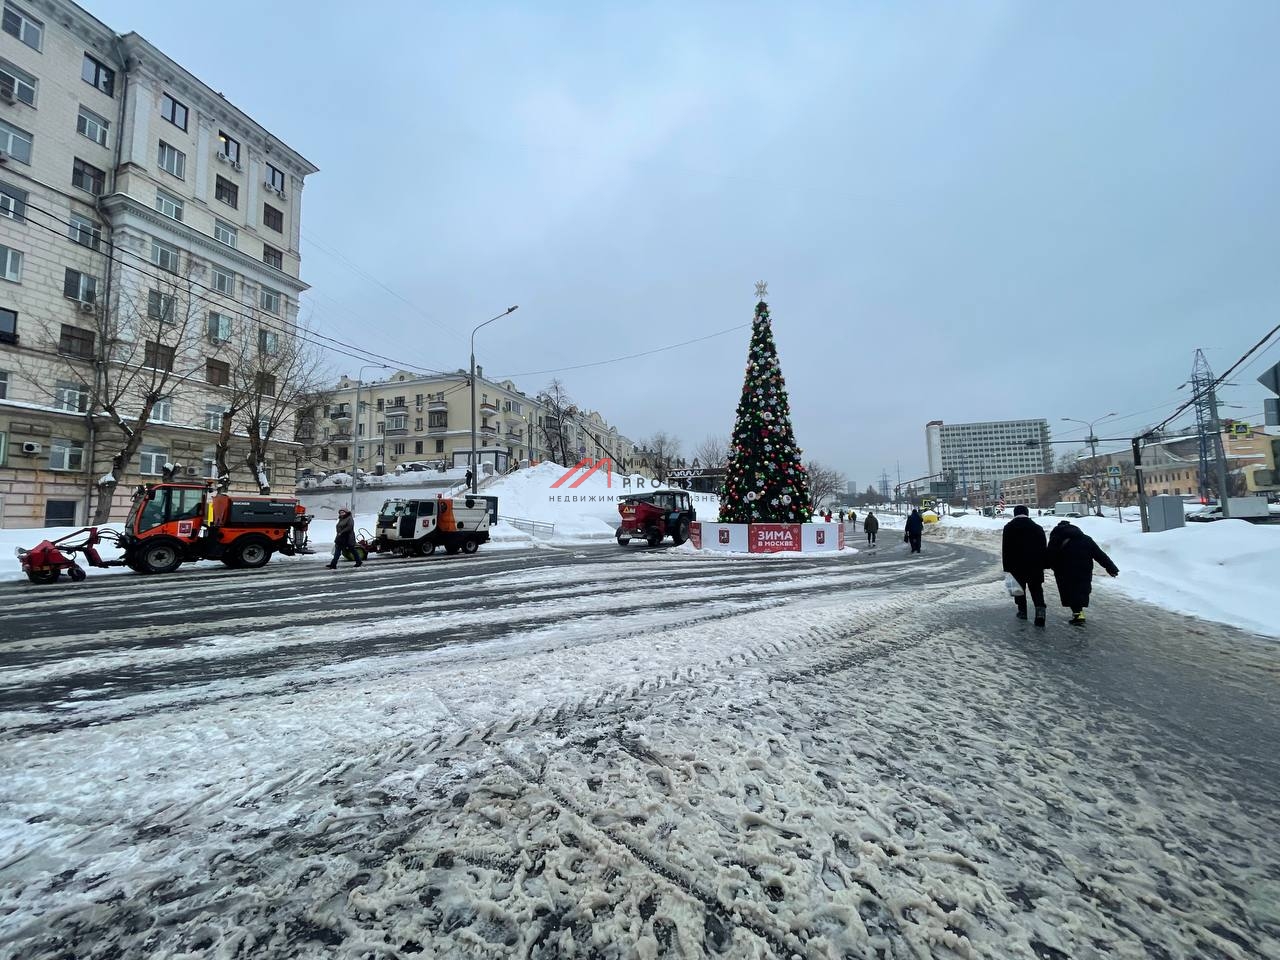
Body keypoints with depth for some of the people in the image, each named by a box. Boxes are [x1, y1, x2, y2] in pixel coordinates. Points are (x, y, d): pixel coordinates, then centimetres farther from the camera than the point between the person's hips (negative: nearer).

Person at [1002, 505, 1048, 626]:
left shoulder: (1009, 527, -3)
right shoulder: (1038, 528, 5)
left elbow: (1005, 549, -7)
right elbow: (1043, 549, 8)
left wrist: (1006, 567, -4)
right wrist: (1042, 566, 14)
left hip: (1016, 566, -2)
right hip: (1035, 566, 2)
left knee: (1019, 588, 13)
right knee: (1036, 589, 5)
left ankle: (1022, 612, 19)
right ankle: (1040, 611, -12)